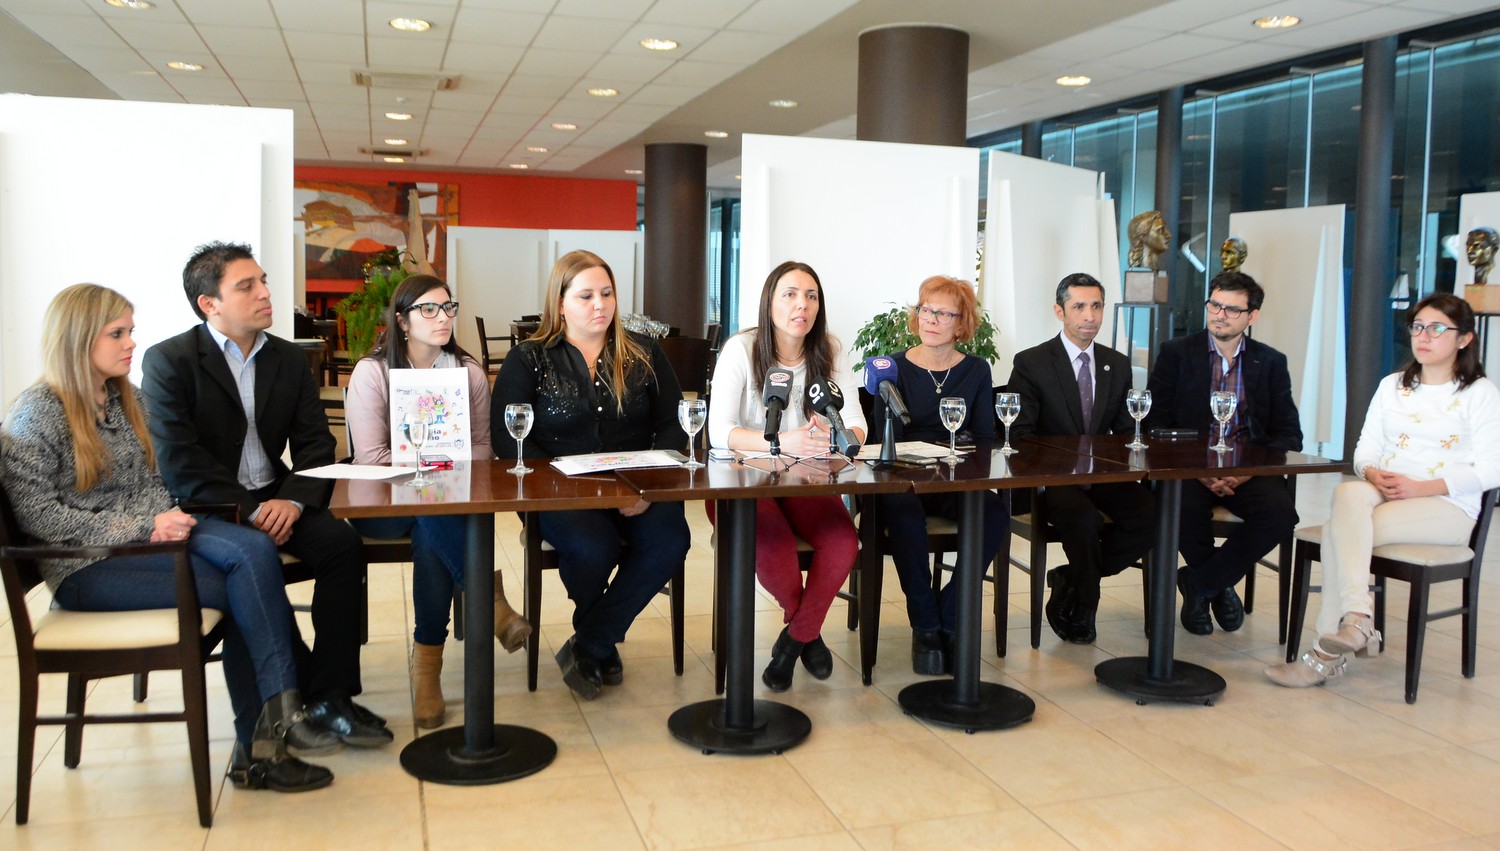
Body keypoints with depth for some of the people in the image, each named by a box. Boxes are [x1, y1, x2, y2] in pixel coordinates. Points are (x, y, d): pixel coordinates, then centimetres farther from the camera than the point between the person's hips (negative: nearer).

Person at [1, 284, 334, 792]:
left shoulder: (127, 398, 13)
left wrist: (166, 517, -5)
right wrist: (140, 528, -19)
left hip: (150, 534, 6)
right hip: (87, 565, -6)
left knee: (254, 552, -25)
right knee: (238, 594, -23)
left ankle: (258, 746, -29)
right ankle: (259, 744, -7)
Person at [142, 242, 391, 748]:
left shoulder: (289, 358, 11)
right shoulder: (168, 361, -4)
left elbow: (315, 445, 4)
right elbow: (179, 463, -13)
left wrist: (291, 500, -15)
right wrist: (250, 511, -19)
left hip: (274, 501, 4)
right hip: (204, 507, -4)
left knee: (342, 541, -22)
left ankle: (331, 695, -18)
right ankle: (305, 690, -16)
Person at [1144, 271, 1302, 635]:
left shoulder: (1271, 363, 12)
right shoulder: (1176, 353, 6)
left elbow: (1289, 435, 6)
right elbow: (1156, 424, -1)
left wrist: (1250, 470, -14)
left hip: (1248, 470, 2)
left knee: (1281, 512, -29)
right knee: (1185, 507, -34)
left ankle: (1199, 583, -7)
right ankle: (1217, 585, -1)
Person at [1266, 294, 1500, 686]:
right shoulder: (1392, 386, 21)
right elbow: (1364, 450, 14)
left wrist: (1421, 487, -17)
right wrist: (1374, 475, -10)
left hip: (1447, 507, -4)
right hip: (1384, 493, 4)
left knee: (1338, 530, -32)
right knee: (1347, 493, -35)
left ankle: (1327, 653, -30)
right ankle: (1357, 618, -42)